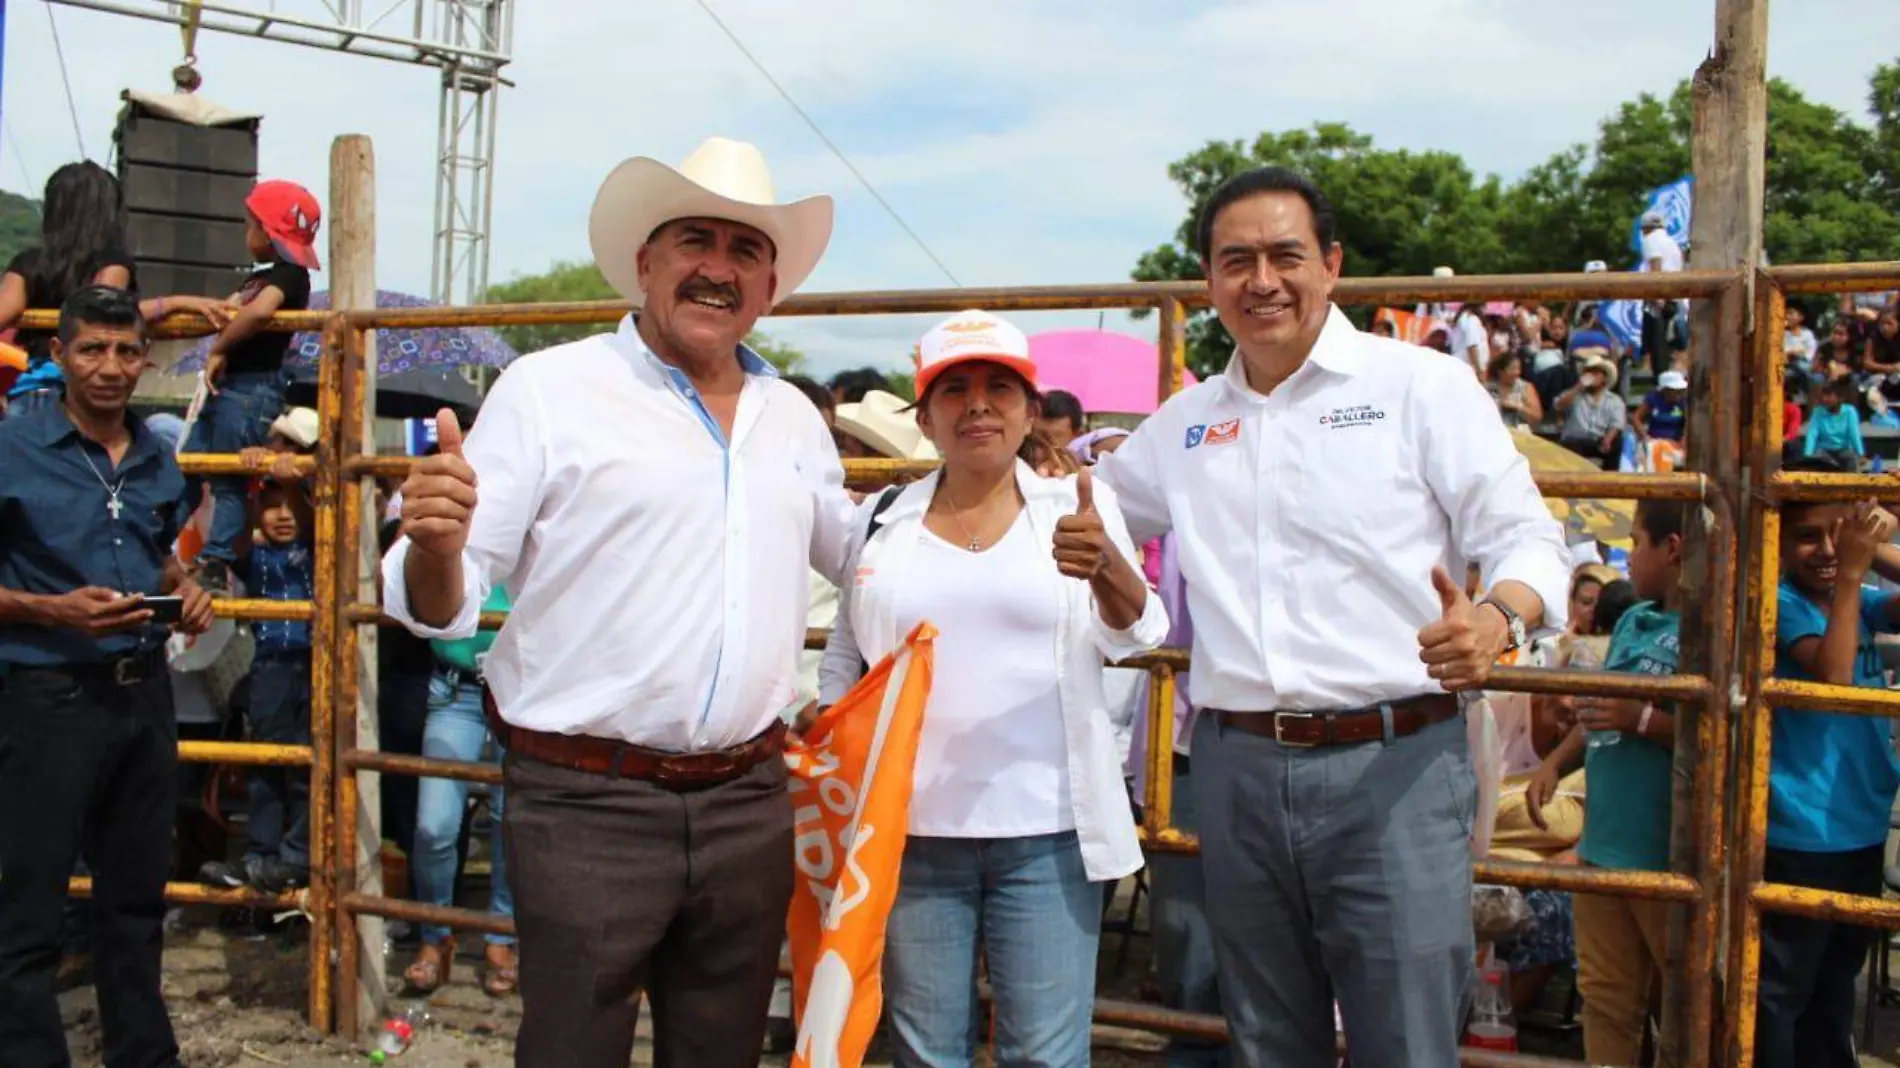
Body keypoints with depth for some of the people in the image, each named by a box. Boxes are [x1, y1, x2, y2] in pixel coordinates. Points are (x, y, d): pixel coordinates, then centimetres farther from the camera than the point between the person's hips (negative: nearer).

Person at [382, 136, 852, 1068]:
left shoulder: (795, 418, 11)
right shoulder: (550, 388, -6)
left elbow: (856, 554, 27)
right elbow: (443, 604, -8)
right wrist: (433, 550, -30)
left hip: (749, 805, 5)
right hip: (586, 806, -5)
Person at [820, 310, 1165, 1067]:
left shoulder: (1077, 506, 2)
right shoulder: (882, 519, 7)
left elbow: (1134, 635, -11)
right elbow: (844, 659, 14)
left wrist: (1103, 565, -32)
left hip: (1047, 832, -1)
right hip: (910, 829, 2)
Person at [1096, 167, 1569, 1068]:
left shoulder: (1422, 385, 0)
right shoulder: (1185, 422, 14)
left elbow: (1528, 538, -3)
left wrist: (1497, 619, -24)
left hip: (1394, 765, -4)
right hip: (1236, 769, 5)